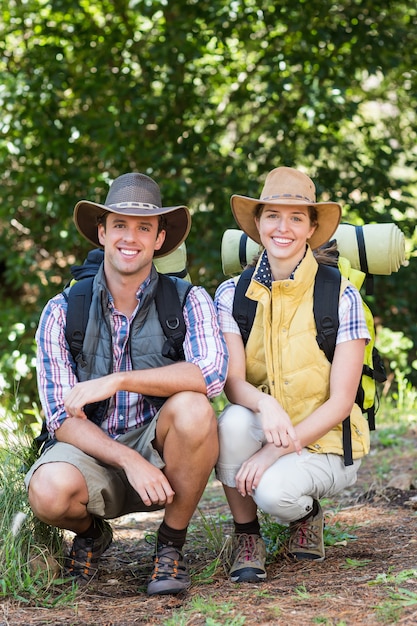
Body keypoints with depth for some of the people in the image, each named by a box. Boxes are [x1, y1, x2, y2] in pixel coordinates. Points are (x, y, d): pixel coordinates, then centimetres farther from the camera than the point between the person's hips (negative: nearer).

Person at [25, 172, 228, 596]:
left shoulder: (188, 301, -5)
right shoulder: (62, 313, -3)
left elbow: (211, 373, -24)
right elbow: (62, 417, -8)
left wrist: (118, 381, -30)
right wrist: (129, 462, -24)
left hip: (162, 450, 0)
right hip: (92, 451, 0)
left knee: (192, 408, -32)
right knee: (49, 492, -34)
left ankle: (171, 546, -9)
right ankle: (91, 533, 7)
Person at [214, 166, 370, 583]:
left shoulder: (341, 297, -10)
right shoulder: (232, 295, -2)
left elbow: (341, 401, -13)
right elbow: (232, 381, -10)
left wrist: (278, 450, -24)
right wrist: (263, 404, -35)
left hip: (326, 443, -3)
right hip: (262, 436, 3)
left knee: (273, 491, -33)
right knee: (234, 421, -32)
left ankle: (306, 513, 6)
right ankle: (246, 536, -9)